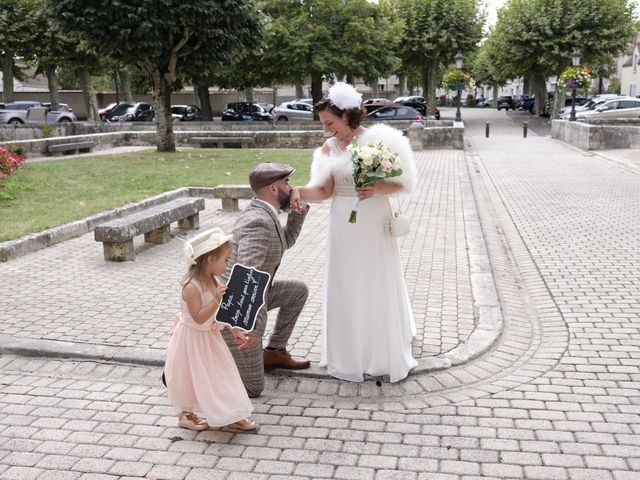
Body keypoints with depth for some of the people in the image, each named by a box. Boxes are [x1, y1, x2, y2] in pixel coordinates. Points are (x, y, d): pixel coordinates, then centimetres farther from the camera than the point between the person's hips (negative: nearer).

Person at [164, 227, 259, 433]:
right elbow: (199, 318, -30)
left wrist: (232, 329, 3)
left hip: (209, 336, 8)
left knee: (220, 373, 11)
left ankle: (231, 417, 20)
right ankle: (185, 414, 30)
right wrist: (217, 299, -37)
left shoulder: (213, 281, -3)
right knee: (191, 377, 8)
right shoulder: (191, 287, -29)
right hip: (191, 338, -8)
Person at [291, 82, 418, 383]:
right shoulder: (329, 148, 4)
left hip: (374, 224, -3)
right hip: (343, 226, 3)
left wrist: (378, 189, -22)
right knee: (346, 288, 7)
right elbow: (324, 190, -3)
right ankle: (350, 354, 21)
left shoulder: (378, 140, -6)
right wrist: (300, 191, -20)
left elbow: (402, 182, -5)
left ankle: (386, 354, 22)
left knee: (378, 286, 6)